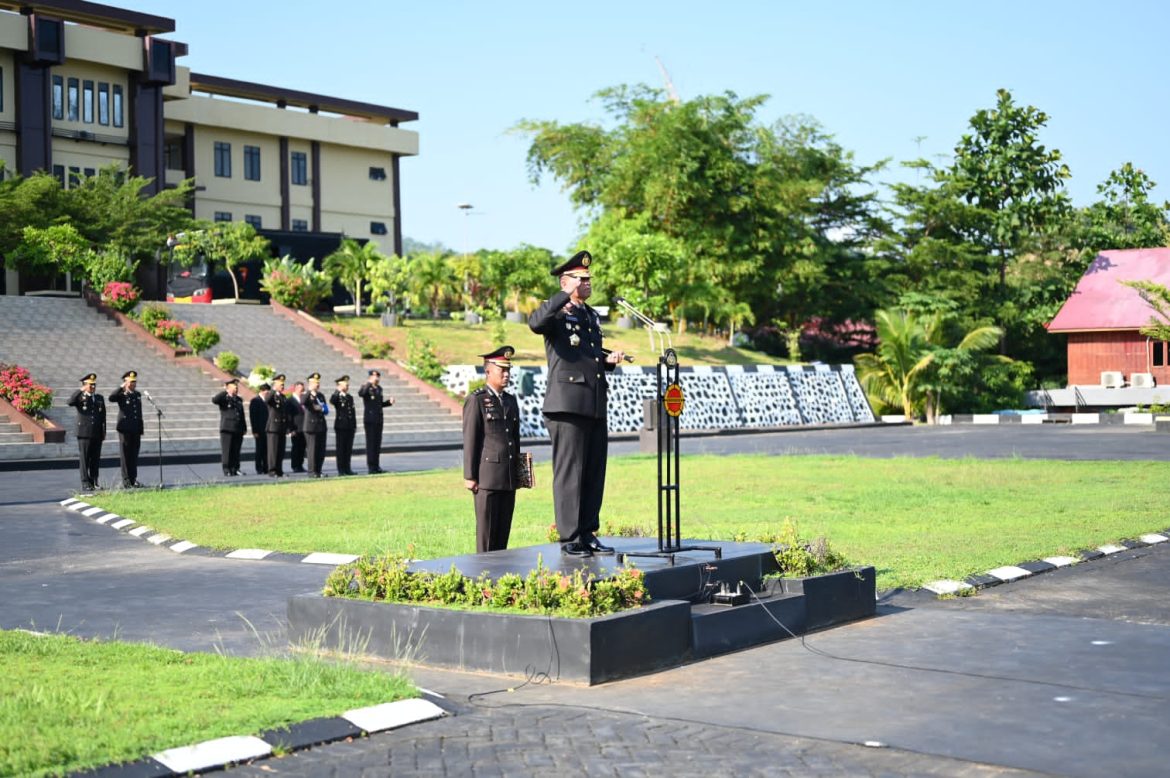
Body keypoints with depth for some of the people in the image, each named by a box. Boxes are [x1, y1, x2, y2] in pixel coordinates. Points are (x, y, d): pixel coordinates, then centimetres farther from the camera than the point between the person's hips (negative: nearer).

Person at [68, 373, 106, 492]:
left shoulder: (100, 398, 14)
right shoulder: (80, 398, 1)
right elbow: (70, 403, -21)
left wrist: (104, 432, 10)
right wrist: (80, 391, -23)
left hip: (97, 434, 4)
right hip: (84, 433, -4)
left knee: (96, 459, 7)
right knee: (84, 459, -3)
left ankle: (94, 482, 15)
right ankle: (85, 483, -1)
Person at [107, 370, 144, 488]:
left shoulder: (138, 394, 14)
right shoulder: (121, 394, -3)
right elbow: (111, 398, -25)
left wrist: (141, 429, 15)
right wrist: (121, 387, -24)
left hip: (136, 430, 5)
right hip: (125, 429, -5)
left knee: (134, 455, 7)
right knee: (125, 455, -1)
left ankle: (133, 479, 11)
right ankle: (126, 480, 1)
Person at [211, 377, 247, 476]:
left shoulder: (239, 400, 17)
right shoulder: (224, 398, -1)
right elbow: (214, 400, -24)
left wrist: (244, 428, 17)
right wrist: (225, 391, -19)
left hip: (238, 431, 5)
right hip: (227, 430, -5)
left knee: (236, 451, 7)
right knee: (227, 451, -4)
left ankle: (235, 469, 12)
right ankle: (227, 470, 0)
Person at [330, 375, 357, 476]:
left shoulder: (350, 397, 17)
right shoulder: (336, 396, -2)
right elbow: (331, 402, -27)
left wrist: (355, 426, 13)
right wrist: (338, 391, -24)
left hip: (350, 427, 6)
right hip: (341, 426, -6)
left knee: (348, 449, 6)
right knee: (341, 449, -2)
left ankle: (347, 469, 12)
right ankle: (341, 470, 1)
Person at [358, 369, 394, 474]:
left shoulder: (379, 389, 14)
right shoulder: (366, 387, -7)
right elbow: (360, 394, -31)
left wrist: (389, 402, 5)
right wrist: (370, 383, -35)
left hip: (379, 420, 7)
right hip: (370, 420, -7)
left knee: (377, 444, 8)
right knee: (371, 443, -5)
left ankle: (376, 466, 14)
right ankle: (371, 467, -2)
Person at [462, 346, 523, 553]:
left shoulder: (511, 401, 17)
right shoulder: (476, 400, -3)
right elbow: (469, 441, -7)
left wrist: (518, 471, 18)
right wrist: (470, 476, -10)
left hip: (509, 477, 6)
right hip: (487, 476, -6)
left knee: (504, 530, 7)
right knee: (487, 531, -3)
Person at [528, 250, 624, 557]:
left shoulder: (592, 316, 22)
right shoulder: (558, 314, -3)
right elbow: (535, 323, -27)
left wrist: (609, 359, 11)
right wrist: (565, 296, -25)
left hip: (595, 405, 8)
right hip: (568, 404, -8)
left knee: (595, 471, 8)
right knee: (569, 471, -5)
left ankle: (588, 534, 16)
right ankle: (569, 538, 0)